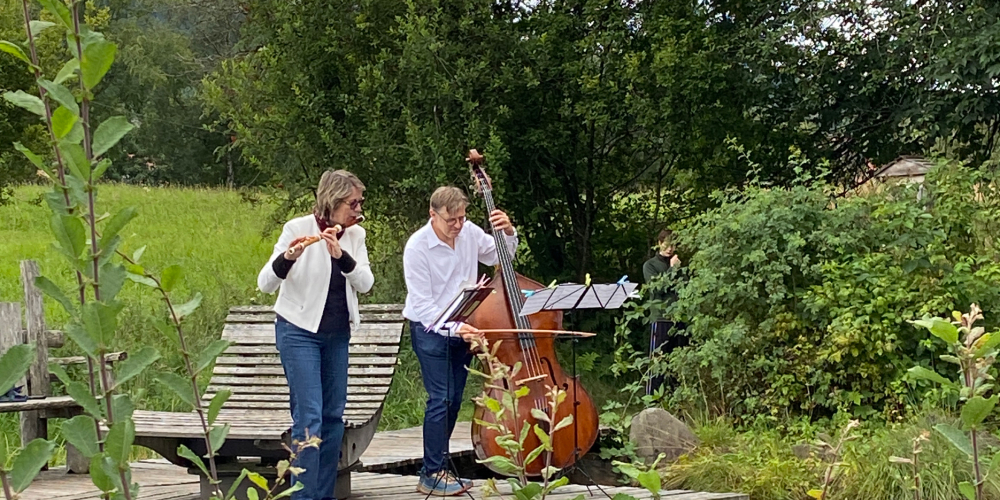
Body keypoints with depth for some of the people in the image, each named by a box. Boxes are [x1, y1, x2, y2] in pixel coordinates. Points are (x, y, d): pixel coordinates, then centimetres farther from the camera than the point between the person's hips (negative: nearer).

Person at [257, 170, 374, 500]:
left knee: (334, 416, 8)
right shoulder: (298, 228, -13)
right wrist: (288, 257, -37)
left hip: (337, 334, 6)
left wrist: (341, 255, -27)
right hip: (299, 332, -6)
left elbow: (365, 283, -11)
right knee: (309, 417, -12)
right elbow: (265, 284, -18)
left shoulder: (355, 235, 1)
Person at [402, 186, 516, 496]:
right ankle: (432, 475, -4)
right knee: (440, 399, -11)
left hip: (463, 327, 6)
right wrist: (453, 328, -32)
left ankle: (437, 467, 20)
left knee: (454, 400, 9)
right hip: (431, 330, -6)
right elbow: (421, 304, -21)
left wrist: (508, 233, -7)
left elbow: (501, 257, 14)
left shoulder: (469, 232, -4)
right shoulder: (417, 246, -20)